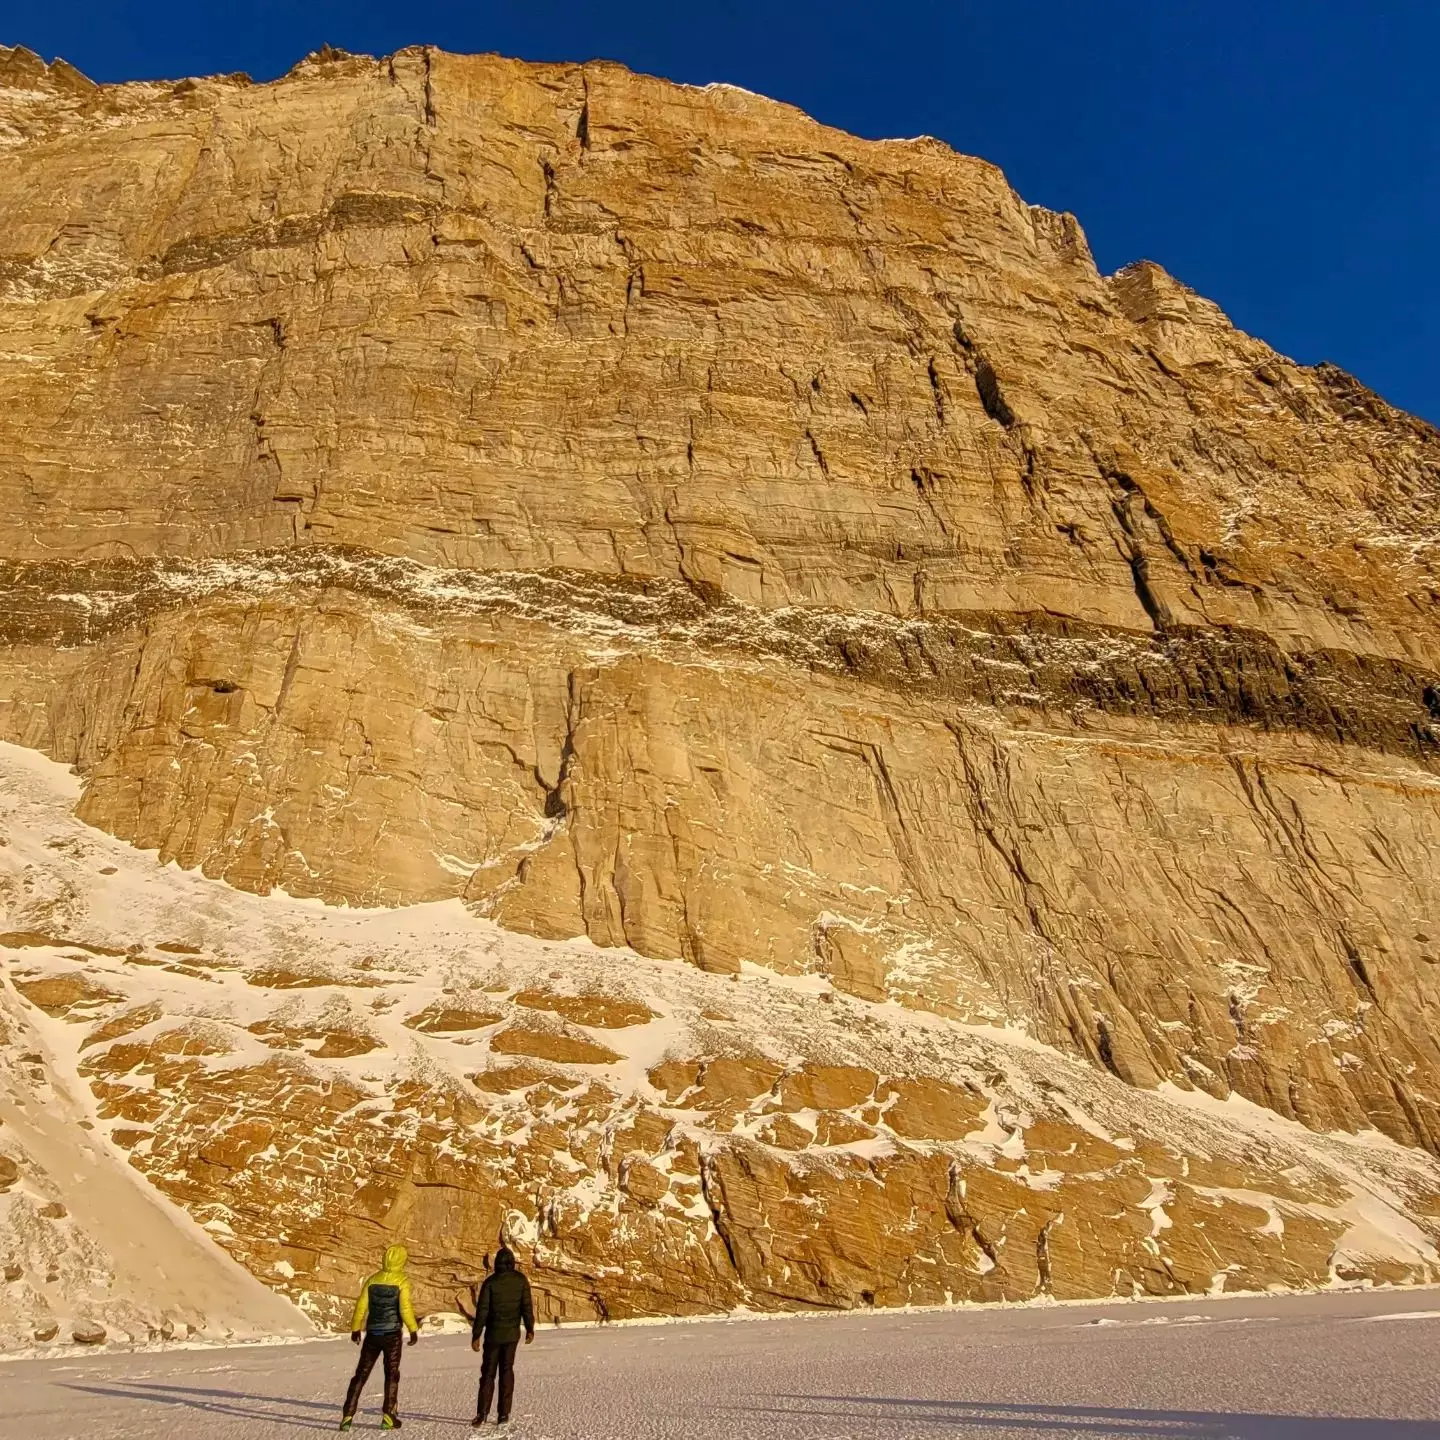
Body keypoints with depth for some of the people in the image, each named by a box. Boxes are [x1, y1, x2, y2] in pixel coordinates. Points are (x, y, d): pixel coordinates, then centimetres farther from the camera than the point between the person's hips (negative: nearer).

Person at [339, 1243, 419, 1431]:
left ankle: (347, 1416, 6)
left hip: (372, 1334, 3)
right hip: (392, 1334, -3)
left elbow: (361, 1306, 3)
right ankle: (388, 1417, 8)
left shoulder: (373, 1279, 2)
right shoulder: (402, 1280, -10)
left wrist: (355, 1329, 15)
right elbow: (405, 1308, -16)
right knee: (392, 1375, 9)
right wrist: (413, 1330, -5)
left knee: (360, 1375, 11)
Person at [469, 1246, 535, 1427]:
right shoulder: (521, 1280, -3)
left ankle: (482, 1413, 1)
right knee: (506, 1371, 11)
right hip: (512, 1333, 2)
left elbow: (482, 1310, -11)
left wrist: (476, 1335, -5)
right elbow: (527, 1306, -2)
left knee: (488, 1373, 9)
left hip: (493, 1334, -2)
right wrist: (530, 1329, 8)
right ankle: (503, 1413, 8)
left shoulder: (490, 1282, -9)